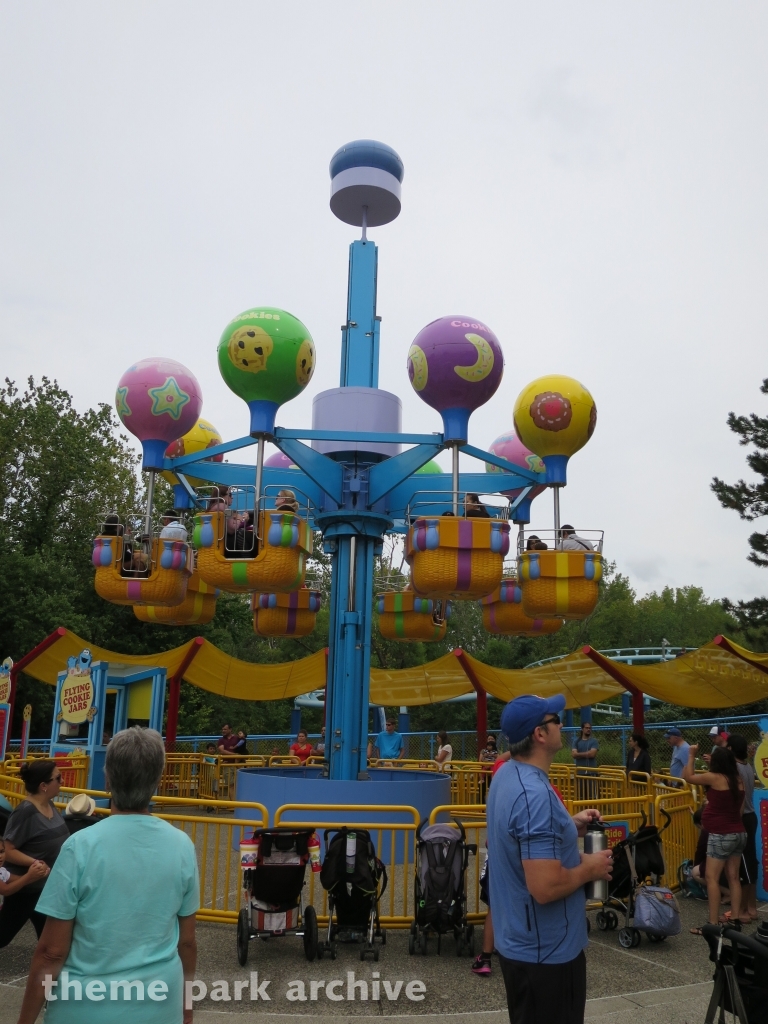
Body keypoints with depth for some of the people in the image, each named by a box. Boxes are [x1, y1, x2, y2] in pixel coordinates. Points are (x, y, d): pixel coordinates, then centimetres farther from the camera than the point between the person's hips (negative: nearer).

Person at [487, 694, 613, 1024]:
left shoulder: (507, 775, 1)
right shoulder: (536, 793, -29)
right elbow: (545, 888, -32)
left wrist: (569, 826, 8)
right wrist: (589, 868, -15)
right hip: (545, 951, -9)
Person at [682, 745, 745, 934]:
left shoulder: (715, 778, -14)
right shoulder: (738, 780, 3)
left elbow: (688, 776, -2)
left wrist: (692, 755, 8)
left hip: (721, 835, -7)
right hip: (739, 833, 7)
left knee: (712, 878, -4)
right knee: (733, 878, 13)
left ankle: (713, 924, -5)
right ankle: (735, 920, 15)